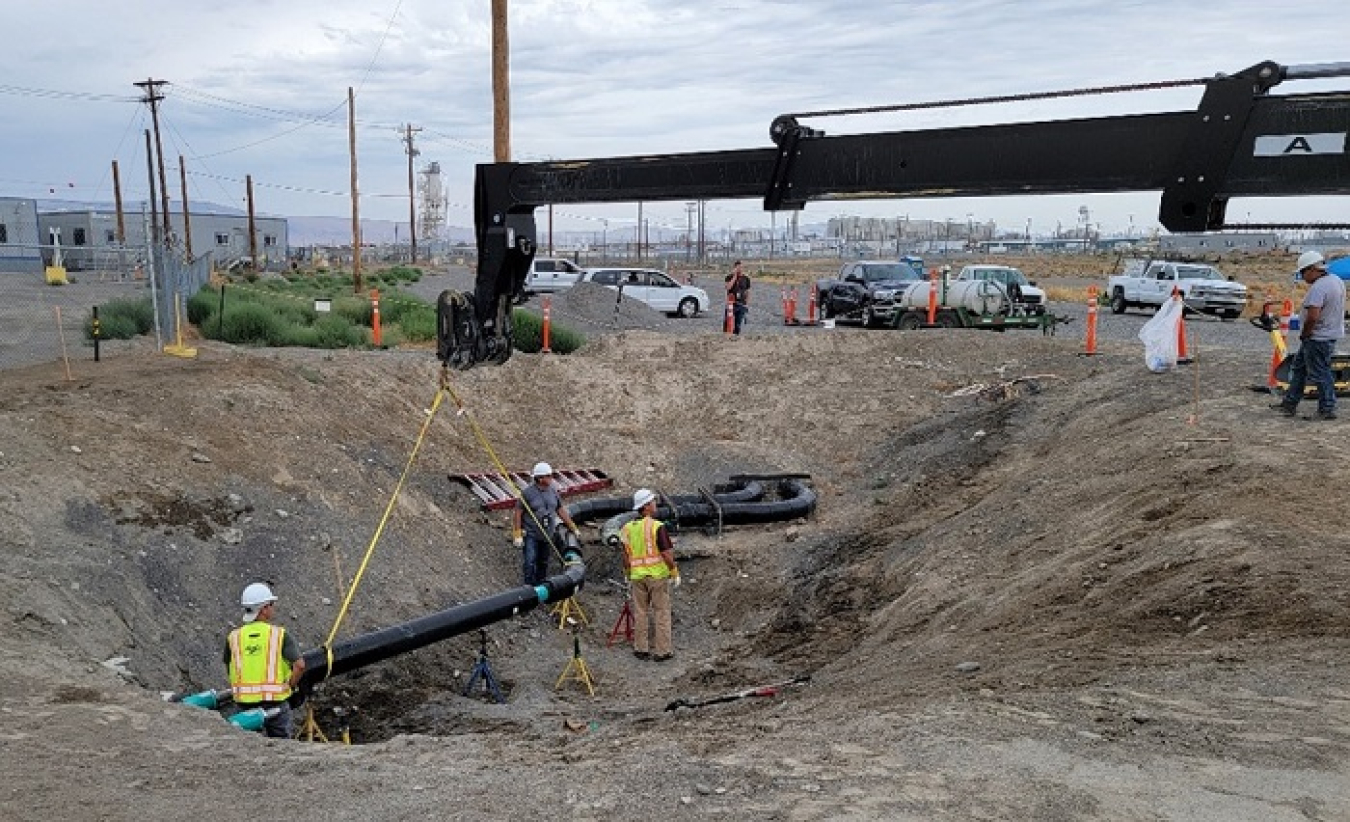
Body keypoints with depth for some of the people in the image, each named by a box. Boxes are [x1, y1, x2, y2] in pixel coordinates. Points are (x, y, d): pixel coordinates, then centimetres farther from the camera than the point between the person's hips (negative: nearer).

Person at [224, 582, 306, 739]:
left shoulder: (233, 637, 3)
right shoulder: (280, 635, -8)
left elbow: (228, 669, 10)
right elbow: (300, 665, -17)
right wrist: (290, 686, -2)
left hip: (245, 703, 3)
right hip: (275, 702, -3)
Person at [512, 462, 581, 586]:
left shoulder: (553, 491, 2)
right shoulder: (528, 492, -15)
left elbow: (561, 511, 11)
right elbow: (517, 513, -11)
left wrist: (574, 528, 14)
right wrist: (517, 535, -15)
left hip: (546, 534, 6)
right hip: (530, 534, -6)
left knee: (543, 563, 14)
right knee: (529, 563, -11)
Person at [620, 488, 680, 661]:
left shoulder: (627, 528, 2)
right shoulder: (657, 527, -15)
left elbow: (626, 556, 8)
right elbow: (667, 554, -16)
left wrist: (628, 576, 19)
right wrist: (675, 572, -4)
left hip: (637, 576, 5)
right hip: (658, 575, -4)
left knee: (640, 613, 13)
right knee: (661, 613, 5)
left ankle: (641, 649, 18)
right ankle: (662, 650, 8)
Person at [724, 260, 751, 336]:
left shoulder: (746, 279, 9)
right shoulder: (730, 277, 2)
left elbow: (747, 293, 13)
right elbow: (728, 287, -17)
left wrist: (747, 304, 6)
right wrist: (735, 276, -13)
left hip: (742, 304, 2)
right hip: (732, 304, -2)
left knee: (738, 324, 4)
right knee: (729, 323, -9)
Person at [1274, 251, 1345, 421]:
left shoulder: (1318, 288, -24)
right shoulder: (1337, 281, 8)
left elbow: (1312, 316, -32)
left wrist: (1304, 334, -14)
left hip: (1317, 338, -11)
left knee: (1320, 374, -1)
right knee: (1299, 367, 18)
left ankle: (1327, 410, 7)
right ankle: (1290, 403, 24)